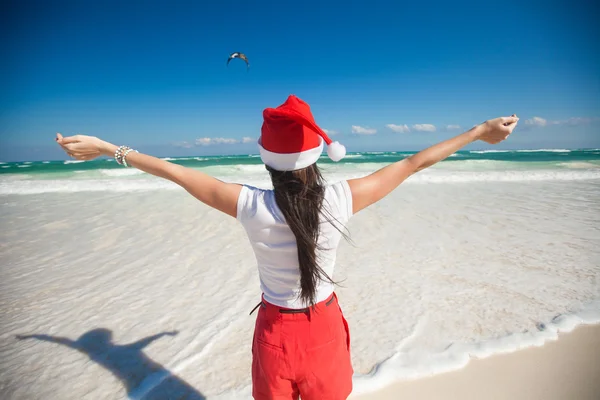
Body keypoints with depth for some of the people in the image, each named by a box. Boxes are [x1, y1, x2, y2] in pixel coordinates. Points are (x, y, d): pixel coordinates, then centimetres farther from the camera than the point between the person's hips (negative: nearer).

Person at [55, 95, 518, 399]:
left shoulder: (252, 207, -23)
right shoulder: (339, 201, -22)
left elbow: (180, 173, -11)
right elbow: (411, 164, -11)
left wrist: (108, 148, 4)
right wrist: (479, 132, 5)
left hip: (276, 328, 0)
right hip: (324, 326, 1)